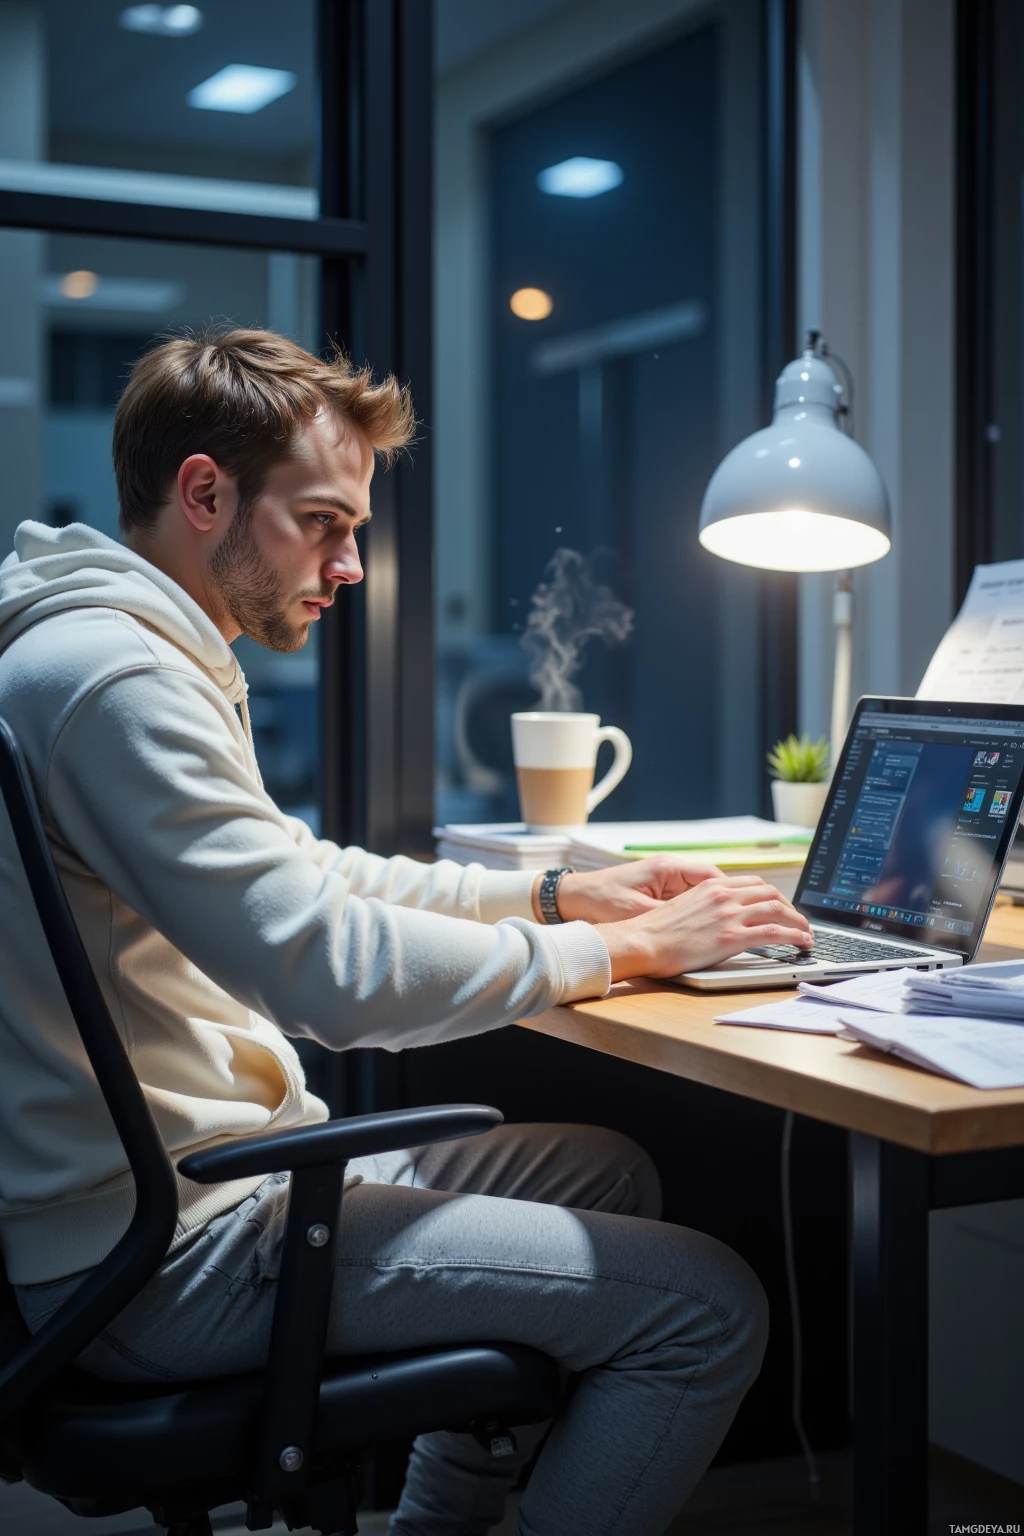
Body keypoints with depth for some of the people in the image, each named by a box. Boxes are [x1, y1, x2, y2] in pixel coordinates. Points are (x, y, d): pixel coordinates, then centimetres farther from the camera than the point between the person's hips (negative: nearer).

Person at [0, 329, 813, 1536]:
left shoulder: (144, 655, 14)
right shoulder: (114, 677, -21)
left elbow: (301, 879, 22)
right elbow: (332, 971, -26)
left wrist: (559, 893, 12)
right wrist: (630, 951, -14)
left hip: (189, 1170, 11)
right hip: (152, 1258, -11)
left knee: (605, 1169, 21)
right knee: (706, 1306, -12)